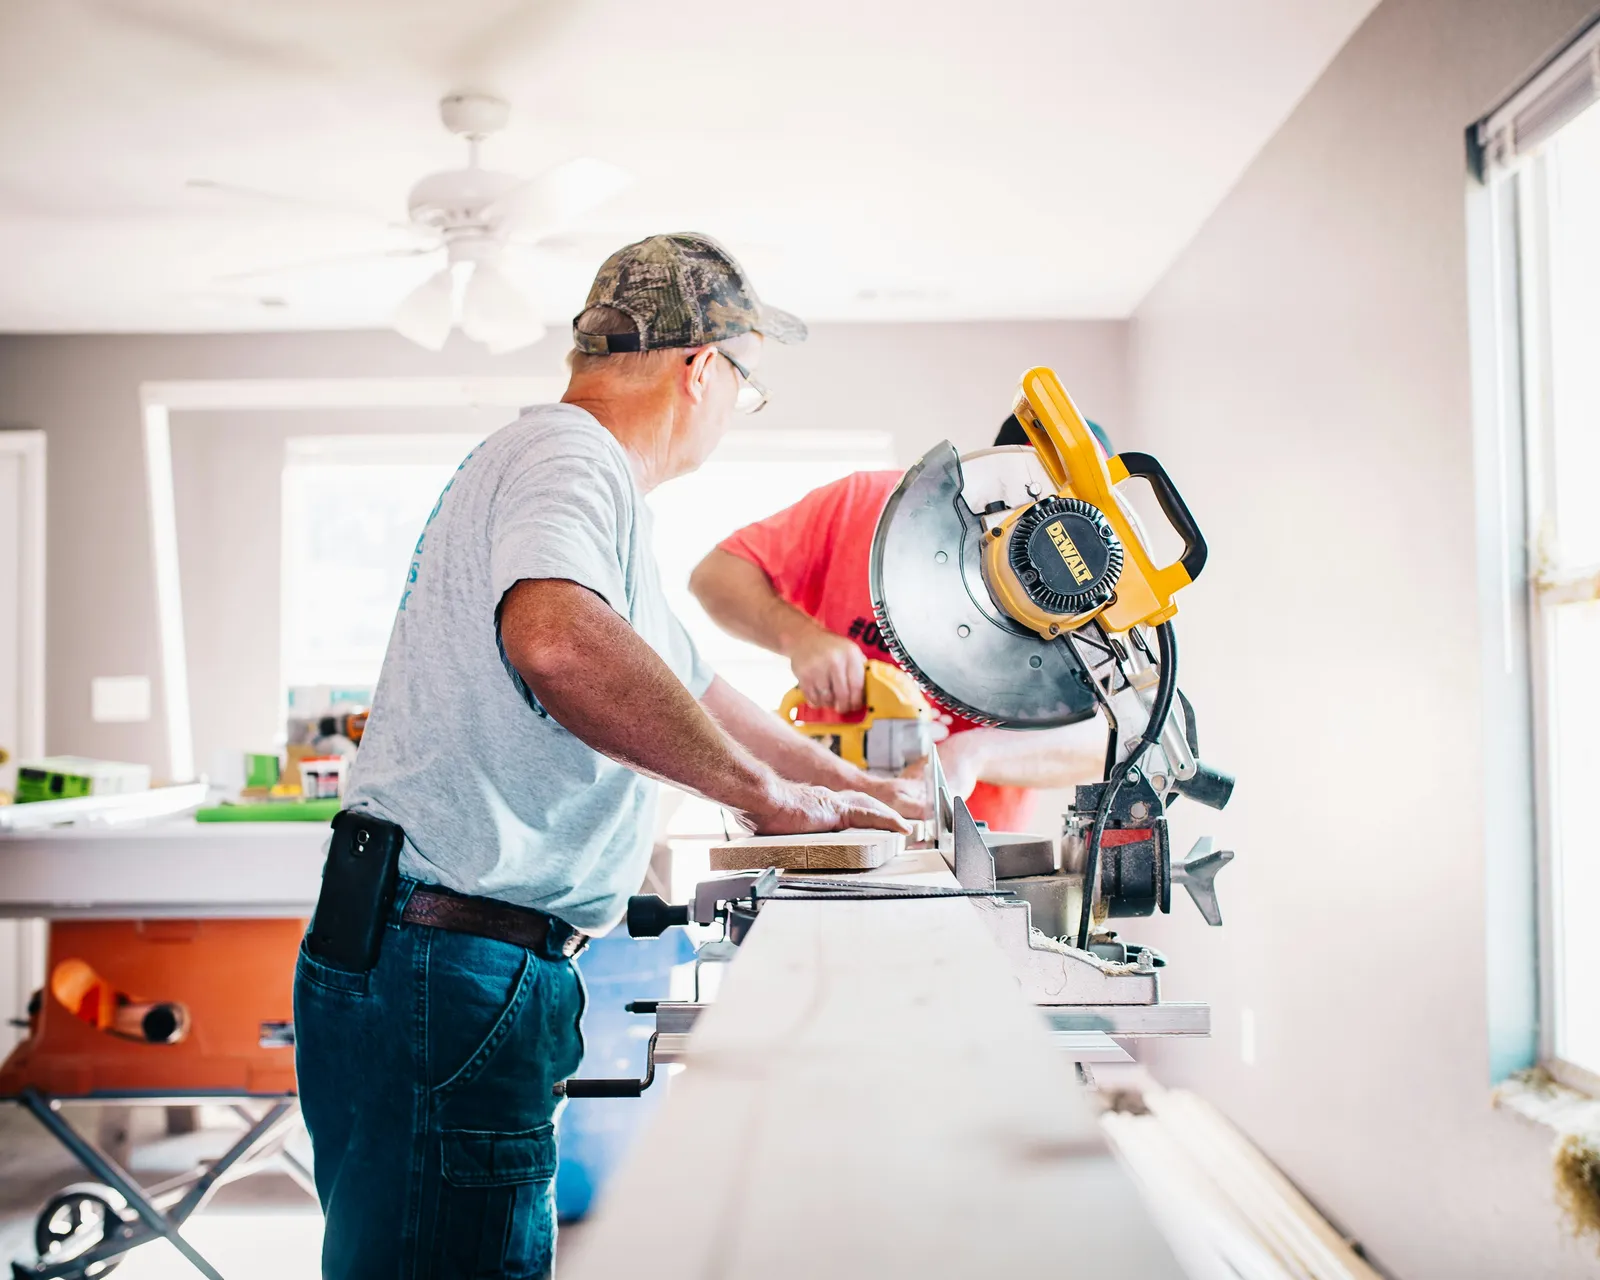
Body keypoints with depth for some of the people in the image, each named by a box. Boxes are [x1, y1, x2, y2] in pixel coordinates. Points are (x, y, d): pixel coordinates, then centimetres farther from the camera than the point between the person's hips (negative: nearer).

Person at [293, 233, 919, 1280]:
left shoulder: (571, 468, 22)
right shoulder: (569, 457, -12)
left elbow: (691, 691, 31)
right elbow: (555, 639, -36)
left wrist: (861, 791, 35)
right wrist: (764, 790, -25)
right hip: (451, 970, -11)